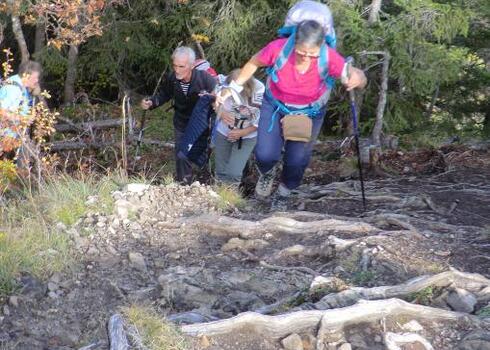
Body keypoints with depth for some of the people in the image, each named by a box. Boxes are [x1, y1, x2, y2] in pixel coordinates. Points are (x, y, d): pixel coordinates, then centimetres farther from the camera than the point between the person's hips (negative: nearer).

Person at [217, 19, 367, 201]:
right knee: (265, 154, -10)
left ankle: (286, 189, 39)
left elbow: (359, 77, -30)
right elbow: (254, 63, -11)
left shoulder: (329, 58, -33)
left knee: (297, 160, 2)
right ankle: (267, 174, 31)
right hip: (275, 105, 0)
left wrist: (357, 78, -55)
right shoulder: (279, 48, -31)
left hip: (310, 112, 0)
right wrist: (233, 88, -3)